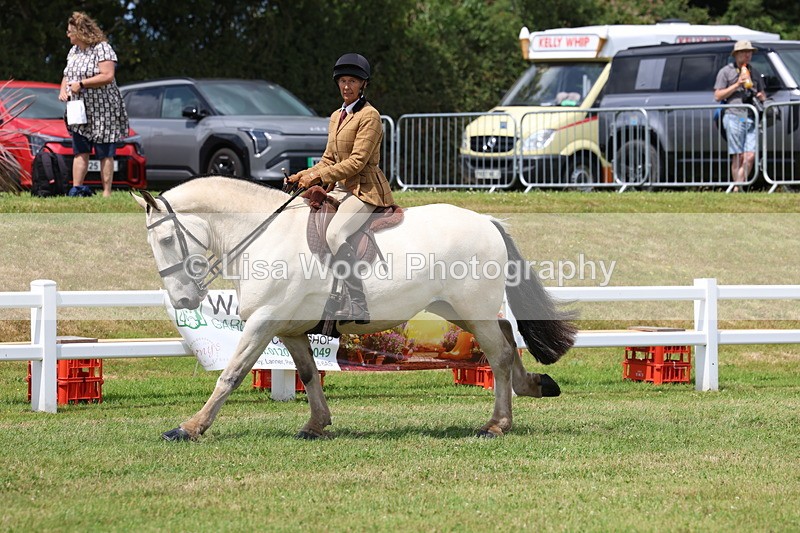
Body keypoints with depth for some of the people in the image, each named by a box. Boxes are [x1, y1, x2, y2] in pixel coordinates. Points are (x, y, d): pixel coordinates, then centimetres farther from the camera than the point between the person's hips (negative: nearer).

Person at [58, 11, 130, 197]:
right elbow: (67, 76, 21)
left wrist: (81, 84, -20)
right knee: (80, 152, 3)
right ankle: (76, 188, 1)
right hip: (80, 112, 7)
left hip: (102, 111, -7)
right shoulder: (73, 51, 13)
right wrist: (63, 89, -2)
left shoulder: (102, 49, -12)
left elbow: (108, 76, -21)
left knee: (105, 154, -2)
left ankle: (107, 192, 0)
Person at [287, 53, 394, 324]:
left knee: (335, 234, -32)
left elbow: (357, 161, -17)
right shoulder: (336, 116, 18)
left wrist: (318, 176, -19)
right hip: (339, 190, 10)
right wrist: (304, 176, 3)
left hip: (365, 189, -10)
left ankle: (358, 310, -32)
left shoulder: (369, 116, -10)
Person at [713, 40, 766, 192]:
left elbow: (762, 96, 31)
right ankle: (737, 189, -5)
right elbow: (717, 96, 2)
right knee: (738, 156, -9)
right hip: (734, 116, -5)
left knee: (750, 156, -9)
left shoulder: (754, 74, 24)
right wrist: (737, 85, -7)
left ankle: (739, 187, -3)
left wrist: (761, 97, 5)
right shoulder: (726, 71, 9)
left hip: (750, 118, 5)